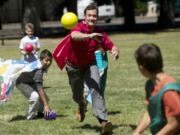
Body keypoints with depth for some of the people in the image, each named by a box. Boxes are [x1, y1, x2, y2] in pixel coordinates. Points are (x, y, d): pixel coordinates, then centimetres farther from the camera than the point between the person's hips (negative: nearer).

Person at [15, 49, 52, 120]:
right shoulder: (38, 71, -37)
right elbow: (39, 88, -41)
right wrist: (46, 105, -44)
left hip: (31, 83, 8)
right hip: (22, 83, -8)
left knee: (45, 98, -1)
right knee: (35, 96, -29)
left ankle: (41, 113, 25)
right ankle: (29, 117, -12)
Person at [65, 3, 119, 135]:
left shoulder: (99, 33, -11)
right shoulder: (79, 27, -24)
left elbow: (112, 46, -10)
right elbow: (75, 35, -49)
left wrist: (115, 51, -35)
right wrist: (89, 36, -69)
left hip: (90, 65, 1)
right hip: (74, 67, -1)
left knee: (96, 88, -25)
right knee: (77, 96, 16)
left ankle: (103, 120, -32)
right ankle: (82, 105, 56)